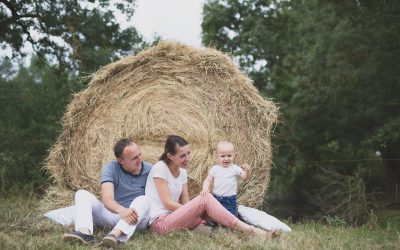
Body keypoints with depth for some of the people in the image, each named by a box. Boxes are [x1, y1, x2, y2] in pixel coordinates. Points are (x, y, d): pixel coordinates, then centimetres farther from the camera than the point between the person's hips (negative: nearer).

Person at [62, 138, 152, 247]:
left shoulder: (149, 169, -4)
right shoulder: (110, 168, -8)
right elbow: (107, 198, -23)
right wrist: (121, 210, -46)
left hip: (136, 218, -1)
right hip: (113, 213, 1)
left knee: (143, 200, -32)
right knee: (82, 194, -14)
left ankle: (115, 234, -55)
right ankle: (85, 233, -42)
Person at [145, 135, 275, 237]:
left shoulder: (182, 172, 14)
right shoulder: (160, 168, -10)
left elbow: (185, 203, 9)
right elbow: (167, 203, -15)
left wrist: (195, 212, -13)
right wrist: (196, 211, -14)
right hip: (159, 223, -8)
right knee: (205, 199, -24)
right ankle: (251, 230, -25)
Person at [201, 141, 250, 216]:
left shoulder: (235, 168, -5)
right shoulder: (215, 169, 0)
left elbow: (245, 176, -15)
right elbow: (208, 180, 3)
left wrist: (247, 171, -37)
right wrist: (205, 189, -16)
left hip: (230, 200, -2)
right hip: (216, 198, 2)